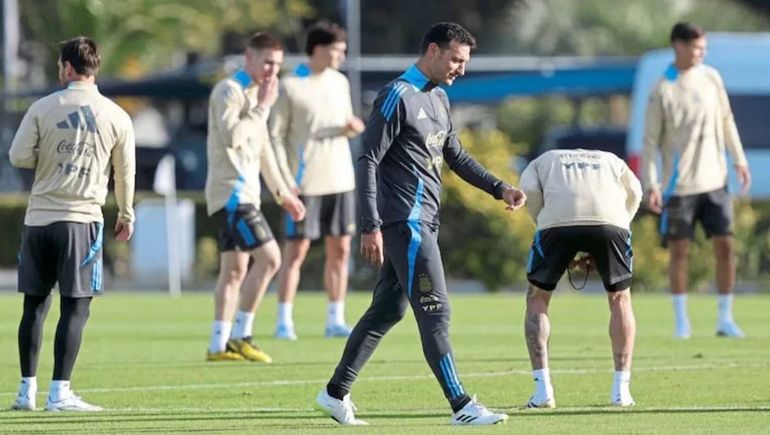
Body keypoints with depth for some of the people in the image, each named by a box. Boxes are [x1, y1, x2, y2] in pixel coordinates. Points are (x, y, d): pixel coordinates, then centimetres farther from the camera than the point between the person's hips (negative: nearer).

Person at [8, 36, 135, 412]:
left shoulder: (42, 108, -1)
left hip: (38, 218, 2)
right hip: (82, 218, -2)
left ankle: (27, 390, 12)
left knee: (35, 305, 9)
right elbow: (125, 173, 10)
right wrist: (126, 216, 25)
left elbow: (18, 157, -3)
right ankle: (59, 393, -7)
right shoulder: (116, 117, 2)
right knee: (76, 307, -1)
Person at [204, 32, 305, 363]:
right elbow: (231, 136, -25)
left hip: (243, 193, 10)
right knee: (268, 258, -16)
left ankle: (219, 345, 12)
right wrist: (262, 108, -17)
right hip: (231, 191, -10)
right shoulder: (229, 90, -11)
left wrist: (282, 193, 28)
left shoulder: (257, 93, 18)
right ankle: (239, 336, -12)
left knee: (235, 269, 9)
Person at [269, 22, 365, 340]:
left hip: (340, 179, 6)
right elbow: (276, 136, -7)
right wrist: (285, 179, -14)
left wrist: (352, 127, -6)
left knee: (340, 248, 5)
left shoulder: (340, 82, 10)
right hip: (305, 182, -6)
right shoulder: (291, 87, -8)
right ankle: (284, 322, 0)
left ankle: (335, 319, 11)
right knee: (297, 249, -4)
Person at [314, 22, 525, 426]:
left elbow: (456, 156, 26)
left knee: (387, 310, 13)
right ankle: (462, 407, -11)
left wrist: (499, 189, 14)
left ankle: (336, 393, 20)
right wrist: (371, 226, -20)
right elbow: (368, 161, -15)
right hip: (405, 221, -10)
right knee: (435, 310, -10)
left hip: (423, 222, 10)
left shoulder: (438, 98, 17)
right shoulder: (398, 97, -12)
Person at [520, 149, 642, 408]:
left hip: (558, 220, -1)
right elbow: (634, 193, 22)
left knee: (537, 298, 17)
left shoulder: (541, 162, 34)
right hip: (609, 220, 1)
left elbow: (530, 192, 13)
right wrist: (597, 252, 22)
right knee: (620, 299, 20)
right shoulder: (612, 161, 38)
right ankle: (621, 390, 15)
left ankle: (543, 390, 8)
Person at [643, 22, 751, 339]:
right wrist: (651, 185, -12)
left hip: (714, 180, 4)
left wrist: (739, 160, 12)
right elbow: (651, 140, -7)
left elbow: (726, 120, 15)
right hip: (680, 185, -4)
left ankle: (725, 319, 5)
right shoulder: (662, 90, -9)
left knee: (725, 245, -1)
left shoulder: (711, 78, 4)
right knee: (679, 250, 1)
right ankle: (681, 320, 10)